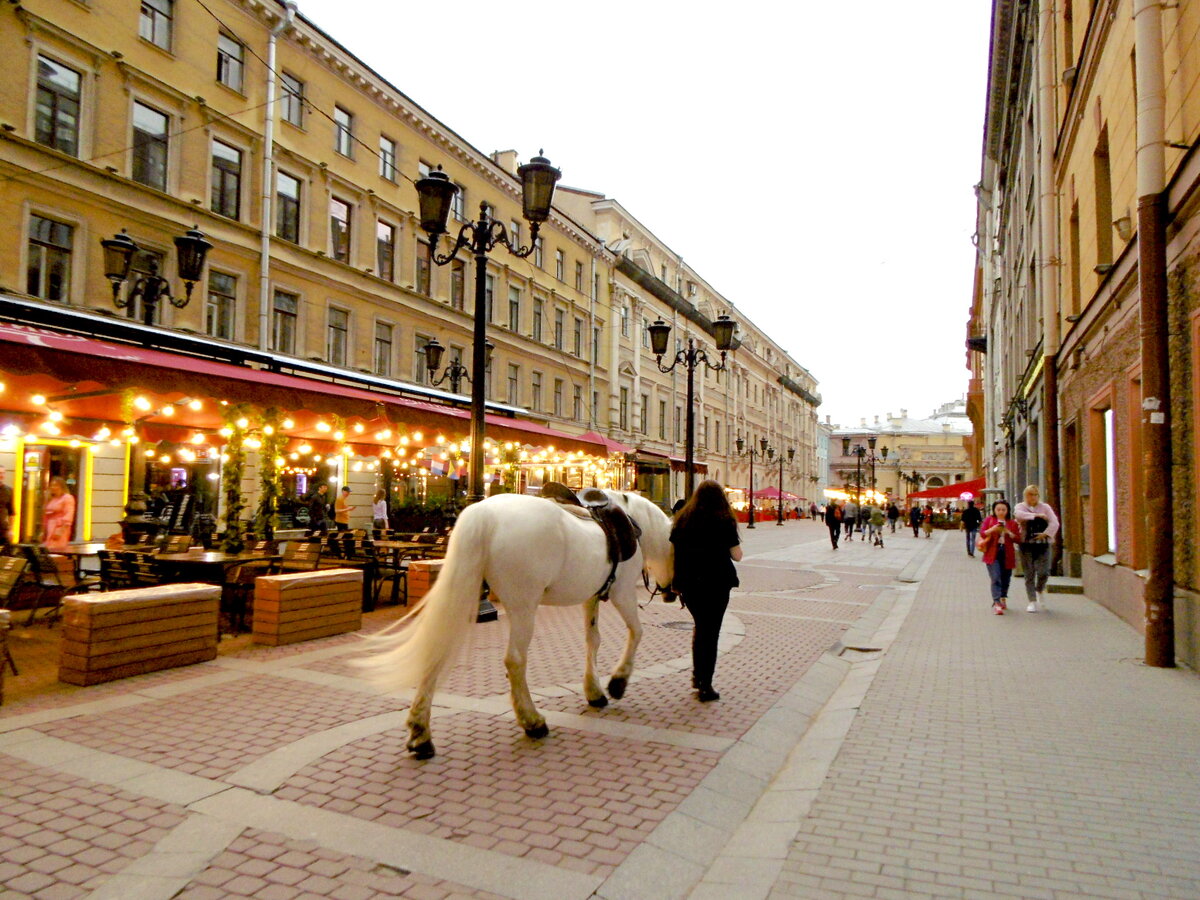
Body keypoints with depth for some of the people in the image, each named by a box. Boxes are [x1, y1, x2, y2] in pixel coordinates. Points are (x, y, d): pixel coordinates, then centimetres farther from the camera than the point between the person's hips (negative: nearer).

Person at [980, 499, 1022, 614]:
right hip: (993, 553, -3)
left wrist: (1009, 533, -12)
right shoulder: (989, 520, 6)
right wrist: (992, 529, -18)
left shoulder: (1012, 523, 10)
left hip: (1007, 554, 3)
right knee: (996, 578, -14)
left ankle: (1003, 599, 36)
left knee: (1006, 579, 13)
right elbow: (981, 533, -2)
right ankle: (996, 603, -20)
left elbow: (1018, 538, 5)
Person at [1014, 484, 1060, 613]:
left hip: (1043, 544, 1)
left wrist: (1046, 533, -16)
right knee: (1029, 574, 1)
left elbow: (1054, 523, -2)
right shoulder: (1020, 506, 7)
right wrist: (1036, 515, -19)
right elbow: (1018, 514, -17)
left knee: (1043, 572, -8)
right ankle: (1032, 601, 8)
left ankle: (1040, 590, 24)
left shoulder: (1045, 507, 10)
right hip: (1026, 545, 0)